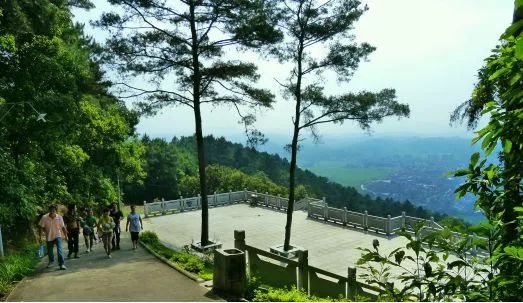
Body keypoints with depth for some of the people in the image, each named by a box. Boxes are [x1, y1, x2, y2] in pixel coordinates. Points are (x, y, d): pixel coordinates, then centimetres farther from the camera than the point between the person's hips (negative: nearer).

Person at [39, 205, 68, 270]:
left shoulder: (59, 217, -12)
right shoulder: (44, 218, -15)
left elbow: (63, 227, -1)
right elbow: (42, 227, -5)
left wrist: (65, 235, 2)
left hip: (57, 236, -2)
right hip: (49, 237, 2)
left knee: (59, 250, -17)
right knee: (49, 251, 18)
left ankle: (62, 264, -14)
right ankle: (51, 261, 46)